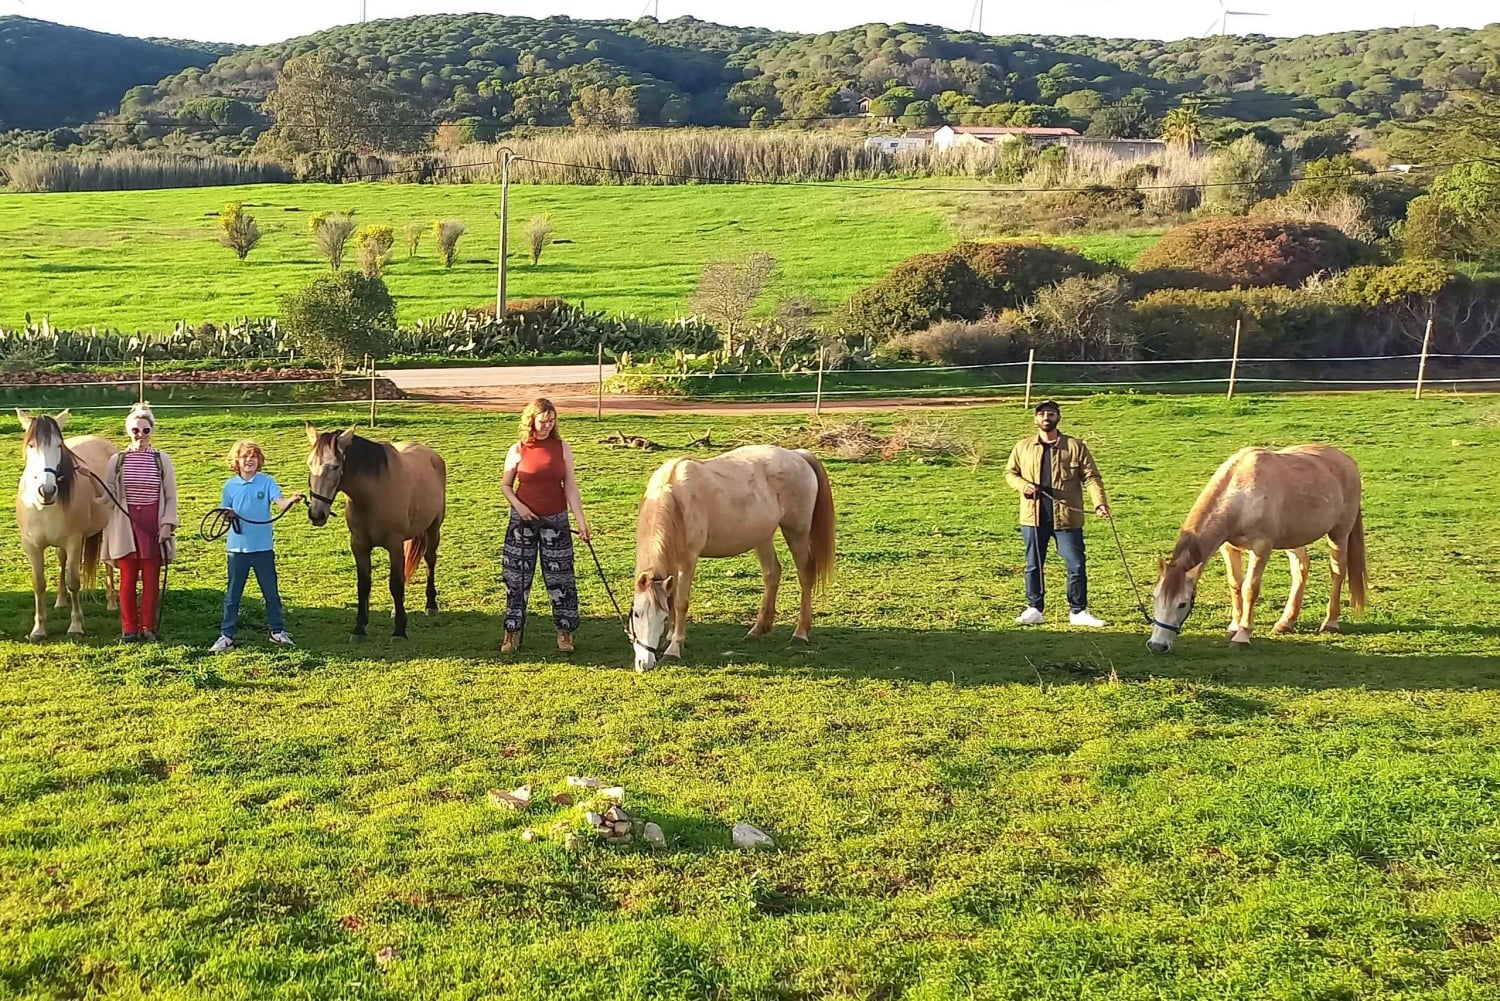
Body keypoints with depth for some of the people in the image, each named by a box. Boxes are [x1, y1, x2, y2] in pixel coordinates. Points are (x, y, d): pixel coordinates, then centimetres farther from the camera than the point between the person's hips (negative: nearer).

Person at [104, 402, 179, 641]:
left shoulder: (162, 460, 2)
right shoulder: (117, 460, 3)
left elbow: (171, 496, 3)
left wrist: (167, 523, -6)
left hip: (153, 526, 0)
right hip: (125, 526, 0)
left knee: (151, 579, 5)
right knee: (128, 579, 5)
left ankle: (149, 627, 15)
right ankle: (129, 628, 14)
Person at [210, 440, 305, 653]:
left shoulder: (267, 482, -4)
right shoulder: (230, 485, 1)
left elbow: (280, 503, -18)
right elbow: (224, 512, 9)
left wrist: (292, 500, -40)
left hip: (263, 547, -1)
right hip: (237, 547, 1)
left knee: (271, 592, 10)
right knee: (232, 594, 7)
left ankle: (277, 630, 23)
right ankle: (227, 635, 13)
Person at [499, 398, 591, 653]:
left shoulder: (561, 448, -1)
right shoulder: (517, 450, -3)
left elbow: (570, 486, -1)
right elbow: (505, 485, 5)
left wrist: (581, 519, -8)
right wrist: (518, 505, -13)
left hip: (555, 521, 0)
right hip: (523, 521, 0)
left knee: (560, 576, 3)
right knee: (516, 576, 5)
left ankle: (565, 632, 13)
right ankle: (512, 632, 14)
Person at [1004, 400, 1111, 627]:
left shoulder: (1075, 447, 1)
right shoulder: (1022, 447, 8)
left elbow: (1091, 476, -3)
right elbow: (1010, 472, 16)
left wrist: (1099, 503, -18)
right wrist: (1022, 485, -7)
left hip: (1067, 517, -2)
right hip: (1034, 517, 2)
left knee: (1076, 565, 0)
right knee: (1033, 565, 9)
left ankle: (1078, 611, 11)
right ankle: (1034, 609, 20)